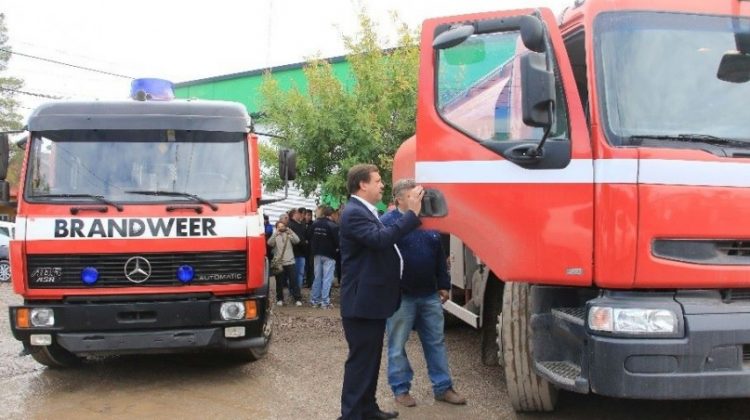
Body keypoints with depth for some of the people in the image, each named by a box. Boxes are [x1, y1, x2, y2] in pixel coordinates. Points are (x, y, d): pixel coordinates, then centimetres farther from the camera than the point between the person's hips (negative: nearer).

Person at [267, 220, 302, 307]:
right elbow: (270, 243, -14)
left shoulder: (289, 235, 7)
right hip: (278, 262, 0)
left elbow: (297, 241, -9)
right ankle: (279, 299, 17)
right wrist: (276, 233, -23)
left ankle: (297, 299, 2)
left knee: (293, 281, -1)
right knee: (279, 282, 6)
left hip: (290, 262, 0)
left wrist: (290, 232, -19)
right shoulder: (275, 236, 5)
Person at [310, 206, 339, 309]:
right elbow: (337, 240, -13)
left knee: (317, 277, 13)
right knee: (327, 279, -3)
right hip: (328, 255, -6)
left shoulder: (315, 224, 2)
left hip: (317, 254, 6)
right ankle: (325, 301, -5)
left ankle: (315, 300, 17)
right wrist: (336, 248, 7)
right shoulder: (333, 226, -16)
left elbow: (310, 239, 10)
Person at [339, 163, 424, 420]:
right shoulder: (354, 213, -18)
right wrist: (412, 213, -28)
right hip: (362, 302, -11)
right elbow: (380, 238, -33)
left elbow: (385, 237, 20)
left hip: (373, 300, 11)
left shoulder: (367, 212, 16)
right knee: (360, 360, -4)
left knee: (371, 358, 18)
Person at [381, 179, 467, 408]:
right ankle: (401, 389, 17)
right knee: (397, 346, 4)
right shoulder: (388, 221, -8)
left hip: (430, 295, 6)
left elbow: (440, 256, 14)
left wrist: (443, 285, 13)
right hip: (400, 296, -5)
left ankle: (443, 387, 21)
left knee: (436, 342, 11)